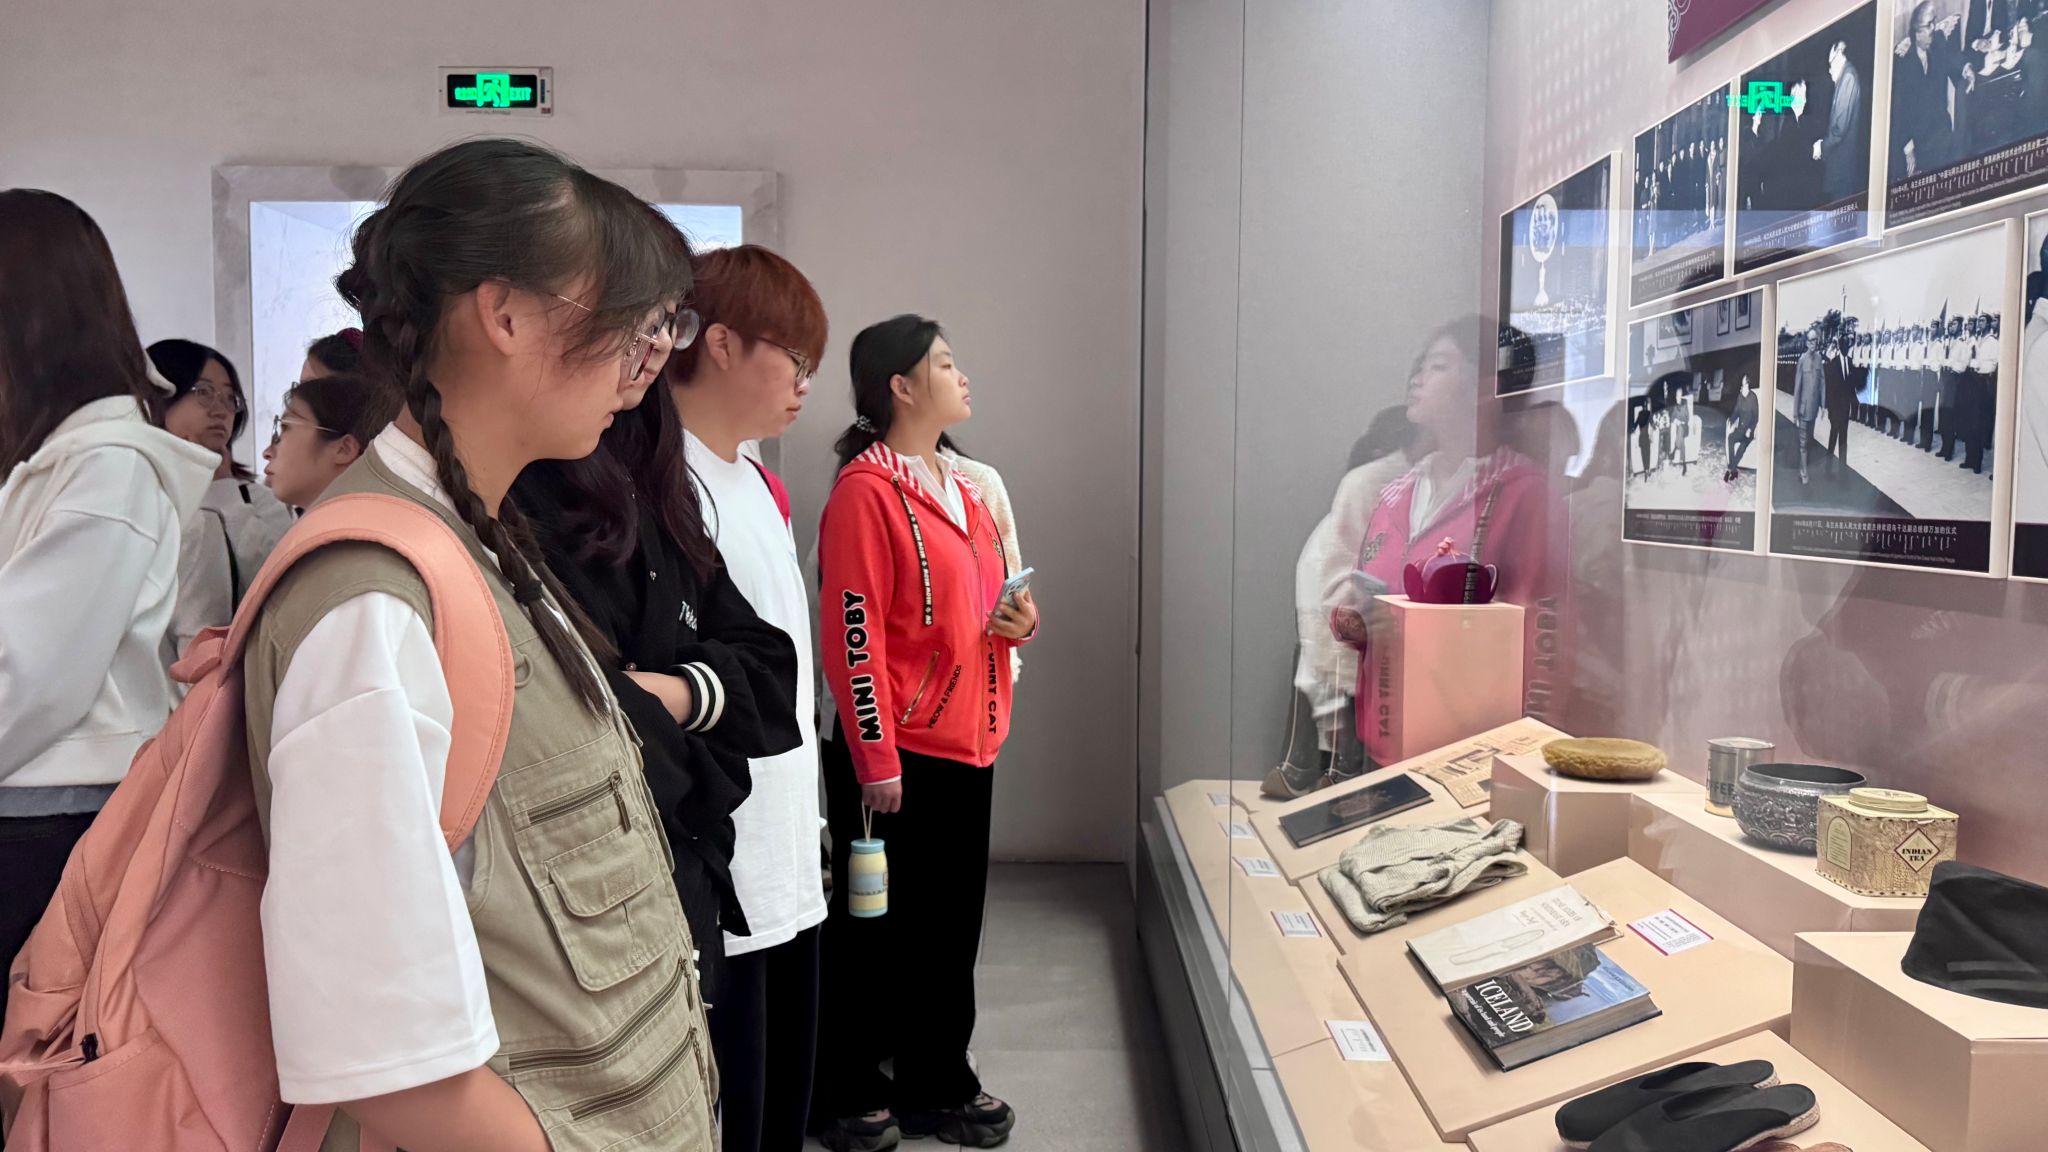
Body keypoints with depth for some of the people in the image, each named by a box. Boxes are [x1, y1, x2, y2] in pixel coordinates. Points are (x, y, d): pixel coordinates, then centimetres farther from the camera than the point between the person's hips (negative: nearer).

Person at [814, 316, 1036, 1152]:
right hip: (898, 753, -8)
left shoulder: (964, 490, 14)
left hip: (968, 745, 8)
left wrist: (1017, 620, 2)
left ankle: (939, 1083, 30)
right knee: (876, 929, 6)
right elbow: (853, 634, -18)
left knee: (952, 925, 15)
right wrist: (875, 761, -19)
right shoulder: (866, 489, -13)